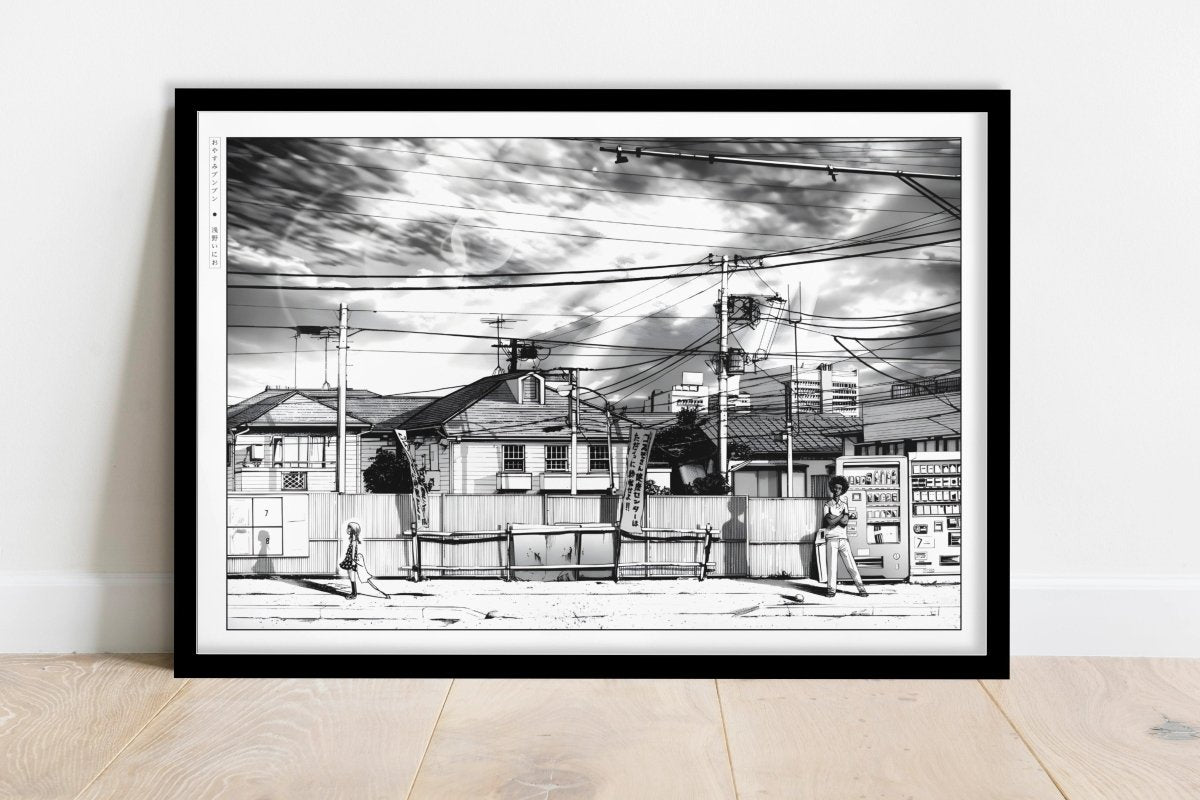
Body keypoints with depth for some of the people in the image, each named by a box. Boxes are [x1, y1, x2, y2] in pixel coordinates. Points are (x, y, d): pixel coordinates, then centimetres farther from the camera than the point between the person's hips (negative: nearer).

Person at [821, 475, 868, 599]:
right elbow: (830, 521, -7)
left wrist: (834, 518, -9)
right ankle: (832, 589, 1)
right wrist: (841, 516, -2)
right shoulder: (828, 504, 8)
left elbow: (846, 521, -2)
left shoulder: (844, 504, 14)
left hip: (843, 538, 2)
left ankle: (861, 588, 0)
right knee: (831, 565, -5)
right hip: (831, 538, -2)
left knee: (851, 564, -2)